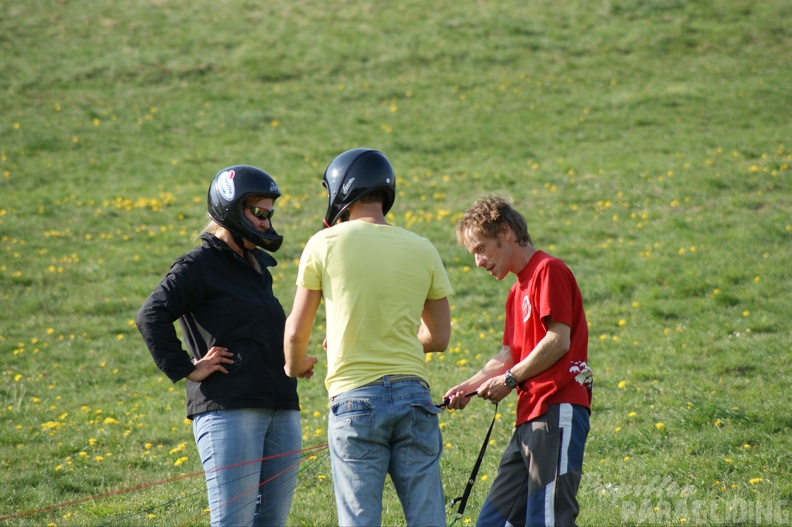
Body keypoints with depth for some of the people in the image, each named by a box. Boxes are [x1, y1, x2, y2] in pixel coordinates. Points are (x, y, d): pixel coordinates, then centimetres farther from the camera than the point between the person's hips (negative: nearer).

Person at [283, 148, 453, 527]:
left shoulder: (327, 244, -3)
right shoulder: (422, 250, 6)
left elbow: (297, 331, 3)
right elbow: (439, 338, 14)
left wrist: (295, 366, 24)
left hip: (354, 399, -3)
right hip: (413, 394, 3)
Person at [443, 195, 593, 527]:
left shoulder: (549, 270, -6)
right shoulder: (517, 291, 24)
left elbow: (558, 341, -13)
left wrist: (510, 379, -6)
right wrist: (471, 386, 6)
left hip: (557, 412, -10)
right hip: (530, 417, 10)